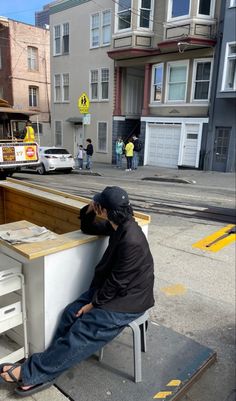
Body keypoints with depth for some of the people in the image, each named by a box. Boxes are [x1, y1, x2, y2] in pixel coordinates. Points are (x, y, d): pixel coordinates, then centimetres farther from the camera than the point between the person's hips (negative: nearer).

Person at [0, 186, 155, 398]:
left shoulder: (131, 241, -31)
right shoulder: (117, 225, -3)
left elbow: (118, 281, -23)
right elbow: (89, 228, 14)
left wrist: (94, 303, -12)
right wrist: (89, 211, -6)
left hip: (129, 297, -8)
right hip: (113, 287, 8)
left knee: (82, 331, -13)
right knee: (71, 314, -3)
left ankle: (31, 372, -1)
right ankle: (44, 374, 5)